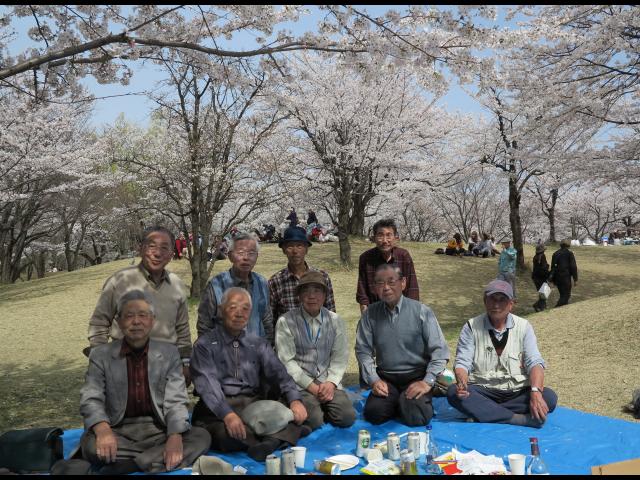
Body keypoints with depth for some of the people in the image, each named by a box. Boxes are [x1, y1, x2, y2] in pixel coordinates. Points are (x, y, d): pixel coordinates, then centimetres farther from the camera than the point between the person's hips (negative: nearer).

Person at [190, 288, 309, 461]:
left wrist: (295, 400, -18)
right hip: (218, 410, -3)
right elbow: (207, 383, -12)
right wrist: (228, 414, -29)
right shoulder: (205, 345, 2)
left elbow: (279, 374, 2)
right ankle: (284, 433, -21)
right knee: (228, 435, -36)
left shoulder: (259, 345, 15)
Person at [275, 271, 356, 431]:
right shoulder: (286, 322, -6)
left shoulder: (335, 320, 5)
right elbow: (287, 361, -8)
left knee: (347, 417, -15)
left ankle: (322, 409, 15)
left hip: (329, 383, 4)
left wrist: (331, 383, -11)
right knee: (314, 421, -24)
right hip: (300, 385, -3)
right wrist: (312, 386, -12)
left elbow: (340, 357, 4)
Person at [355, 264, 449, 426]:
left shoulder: (422, 311, -5)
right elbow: (363, 350, 2)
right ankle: (396, 402, 12)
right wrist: (373, 380, -9)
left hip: (416, 376, -2)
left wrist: (427, 382, -15)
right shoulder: (370, 314, 2)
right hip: (385, 378, 2)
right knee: (374, 413, -21)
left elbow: (439, 350, -6)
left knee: (414, 416, -24)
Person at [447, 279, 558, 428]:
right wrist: (462, 382, -29)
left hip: (518, 392, 1)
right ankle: (522, 419, -29)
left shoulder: (523, 327, 3)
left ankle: (482, 412, -25)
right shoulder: (471, 327, 0)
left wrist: (536, 392, -26)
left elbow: (534, 363, -7)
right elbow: (462, 363, -5)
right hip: (482, 391, -1)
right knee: (453, 392, -30)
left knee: (549, 398, -26)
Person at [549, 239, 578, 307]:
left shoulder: (555, 253, 9)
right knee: (566, 296, -1)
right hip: (565, 277, -6)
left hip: (557, 278, 6)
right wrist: (575, 279, -6)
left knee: (563, 295, 18)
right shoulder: (569, 253, -8)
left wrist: (553, 278, 22)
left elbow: (552, 266, 14)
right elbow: (573, 267, -11)